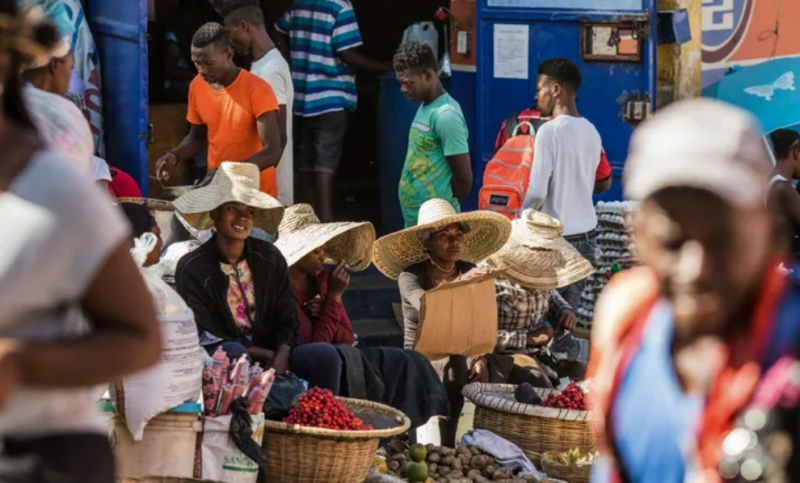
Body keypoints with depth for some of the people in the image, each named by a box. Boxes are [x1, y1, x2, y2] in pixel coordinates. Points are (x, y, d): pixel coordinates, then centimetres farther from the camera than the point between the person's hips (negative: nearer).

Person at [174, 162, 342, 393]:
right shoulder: (192, 268, -6)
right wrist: (264, 354, -15)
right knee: (231, 352, -38)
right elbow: (205, 337, -9)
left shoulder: (270, 258, 6)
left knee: (325, 354, -22)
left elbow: (286, 323, 4)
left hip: (271, 356, 4)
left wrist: (279, 360, -19)